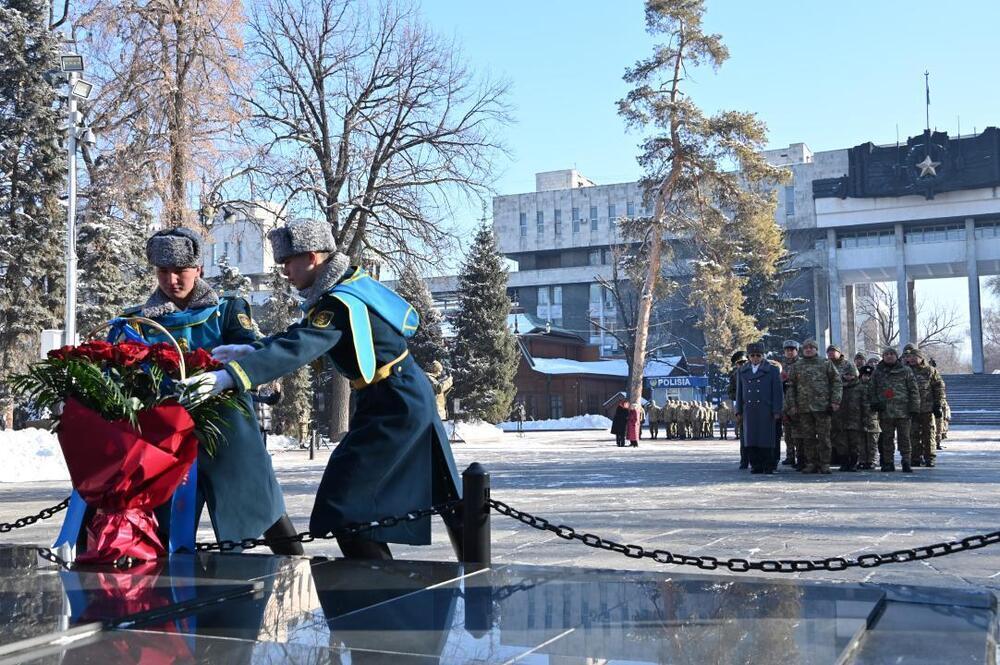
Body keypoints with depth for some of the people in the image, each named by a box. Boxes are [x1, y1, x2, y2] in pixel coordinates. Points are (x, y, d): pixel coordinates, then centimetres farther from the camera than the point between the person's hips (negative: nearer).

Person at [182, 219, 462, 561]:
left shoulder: (340, 303, -21)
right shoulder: (351, 281, 7)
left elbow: (297, 348, -34)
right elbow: (304, 333, 13)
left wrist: (230, 375, -41)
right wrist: (252, 349, 1)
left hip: (391, 408, -10)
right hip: (415, 394, 10)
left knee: (341, 505, -7)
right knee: (443, 494, 20)